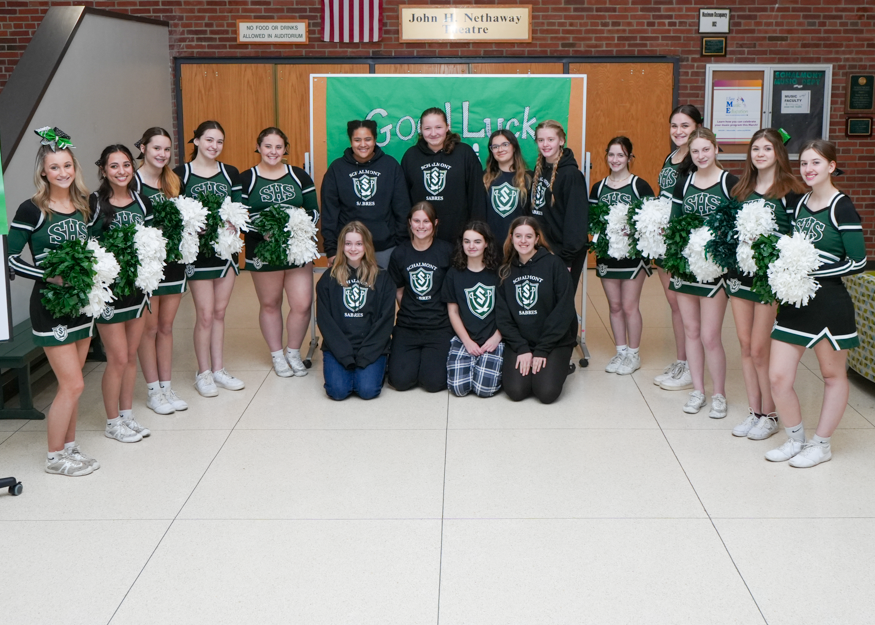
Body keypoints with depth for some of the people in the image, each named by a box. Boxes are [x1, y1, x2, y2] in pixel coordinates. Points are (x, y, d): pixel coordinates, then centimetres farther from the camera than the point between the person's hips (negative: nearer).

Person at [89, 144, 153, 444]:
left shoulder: (142, 202, 6)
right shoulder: (94, 203, -11)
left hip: (137, 286, 5)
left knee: (131, 356, 14)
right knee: (118, 358, -1)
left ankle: (127, 414, 27)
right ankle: (113, 422, 14)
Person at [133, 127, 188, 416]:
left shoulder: (172, 181, 10)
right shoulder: (133, 182, -9)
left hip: (173, 261, 6)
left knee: (166, 327, 12)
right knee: (149, 328, 3)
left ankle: (166, 386, 20)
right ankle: (153, 390, 13)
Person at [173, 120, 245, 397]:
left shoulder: (231, 173, 8)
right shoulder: (180, 174, -4)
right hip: (198, 252, -4)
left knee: (219, 312, 12)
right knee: (205, 314, -3)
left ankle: (218, 370, 21)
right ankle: (203, 373, 10)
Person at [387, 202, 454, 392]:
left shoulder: (446, 251, -2)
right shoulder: (399, 253, 5)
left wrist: (436, 313, 0)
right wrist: (411, 312, 5)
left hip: (439, 326, -2)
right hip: (407, 326, 2)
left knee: (433, 381, -17)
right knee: (400, 380, -14)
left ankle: (432, 356, 16)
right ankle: (416, 355, 18)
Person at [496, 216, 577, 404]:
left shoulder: (554, 264, -5)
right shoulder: (506, 272, 6)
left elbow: (564, 311, -9)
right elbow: (503, 316, 2)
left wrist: (542, 350, -12)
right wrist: (522, 349, -11)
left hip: (555, 341, -2)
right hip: (519, 341, 2)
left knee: (547, 392, -21)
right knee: (516, 390, -19)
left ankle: (558, 365, 11)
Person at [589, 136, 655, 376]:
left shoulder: (640, 186, -5)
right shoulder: (598, 188, 7)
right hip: (606, 253, 4)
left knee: (629, 305, 0)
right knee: (614, 305, 10)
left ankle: (634, 354, 13)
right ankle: (621, 351, 22)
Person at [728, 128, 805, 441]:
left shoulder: (790, 190, -7)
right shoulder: (741, 189, 11)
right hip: (740, 272, 6)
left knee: (760, 349, -3)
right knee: (745, 345, 10)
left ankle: (770, 415, 12)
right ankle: (754, 411, 20)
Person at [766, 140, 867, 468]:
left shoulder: (842, 207, -11)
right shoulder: (800, 204, 9)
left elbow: (857, 262, -14)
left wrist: (813, 273, -17)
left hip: (828, 302, -6)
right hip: (794, 301, 6)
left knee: (833, 375, 12)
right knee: (778, 377, 2)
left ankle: (821, 444, 25)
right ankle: (796, 440, 22)